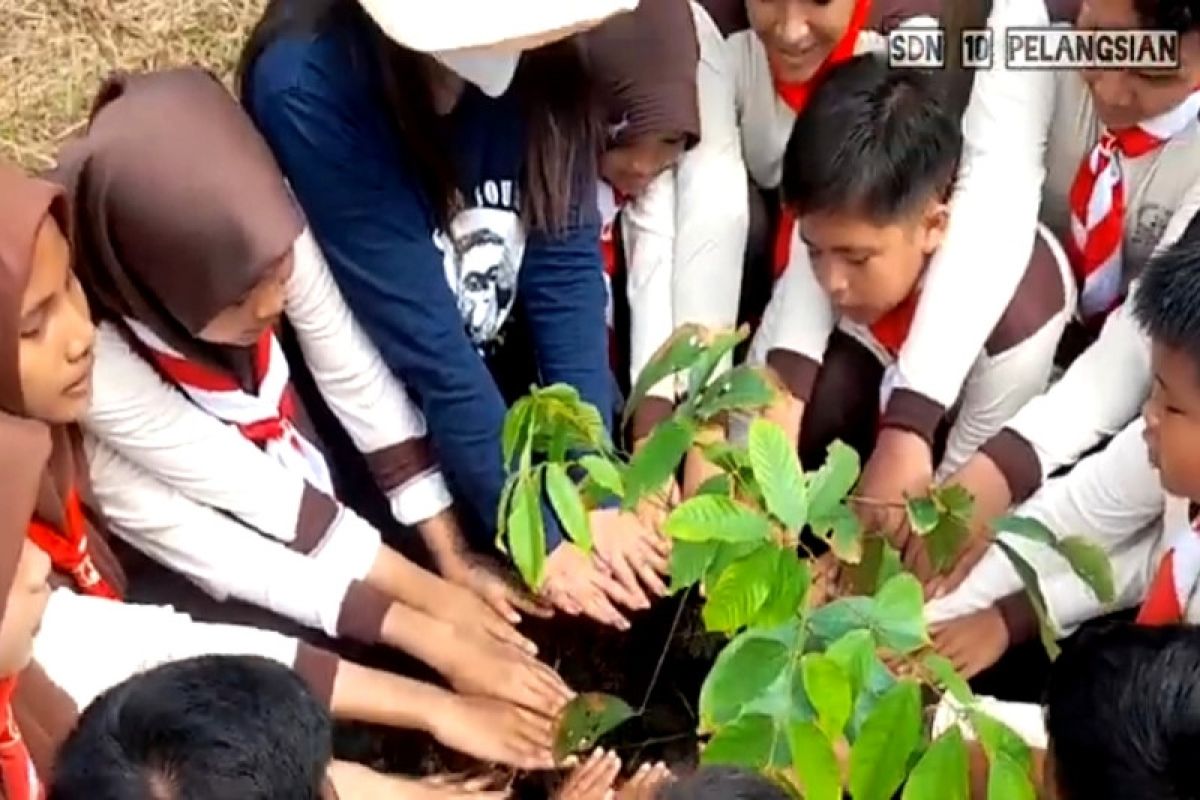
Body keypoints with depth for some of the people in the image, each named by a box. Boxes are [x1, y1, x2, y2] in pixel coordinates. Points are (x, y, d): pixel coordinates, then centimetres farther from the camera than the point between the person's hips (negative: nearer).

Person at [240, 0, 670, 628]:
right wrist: (535, 536, -26)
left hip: (502, 371, 4)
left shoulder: (542, 58, -16)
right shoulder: (309, 86, -30)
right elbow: (422, 338, -29)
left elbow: (566, 267, -16)